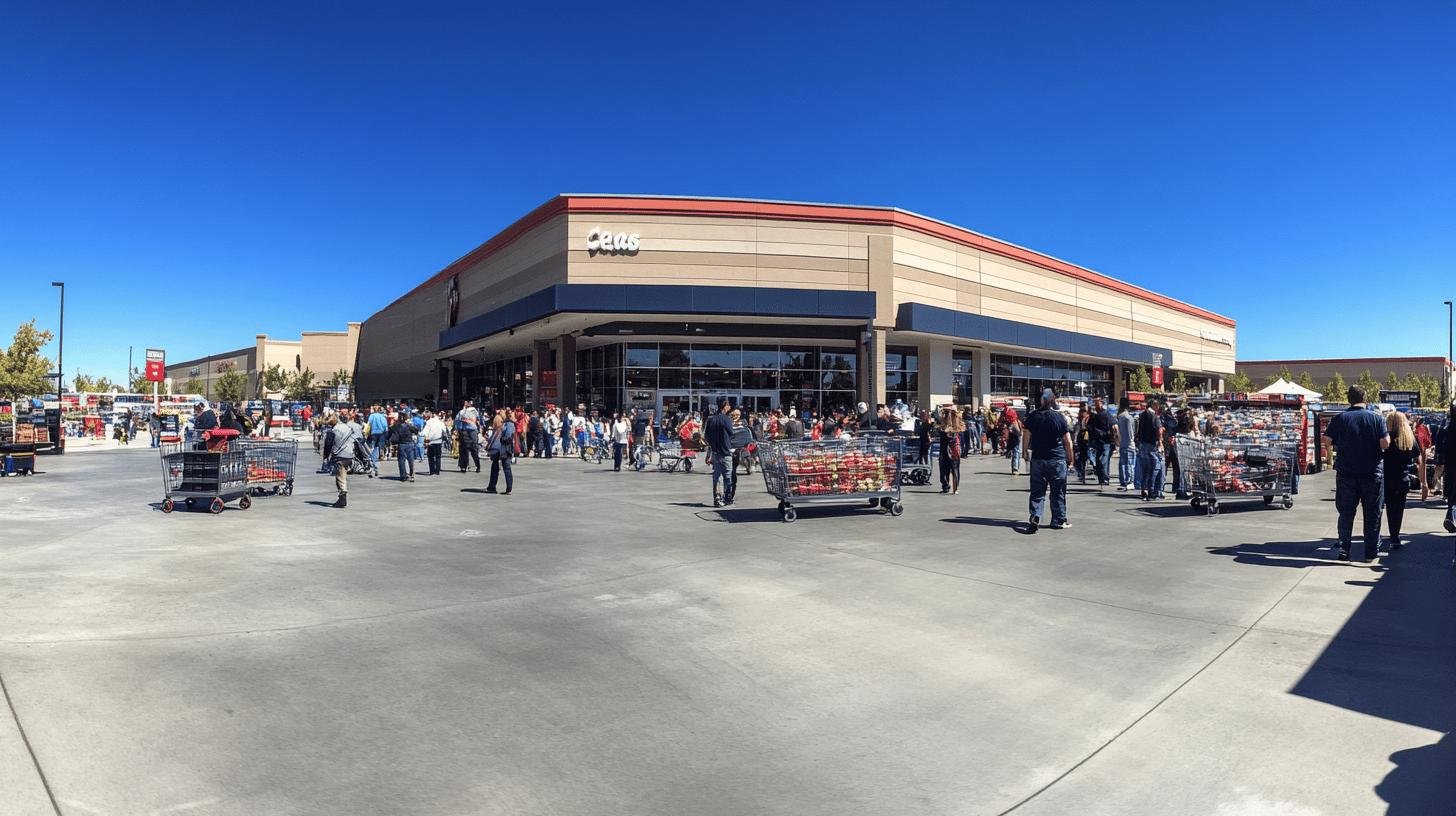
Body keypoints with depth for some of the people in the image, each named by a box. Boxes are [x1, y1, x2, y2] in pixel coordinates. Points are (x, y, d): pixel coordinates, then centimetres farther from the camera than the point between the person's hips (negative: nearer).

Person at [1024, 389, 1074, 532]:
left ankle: (1035, 516, -9)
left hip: (1037, 459, 2)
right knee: (1058, 491, 9)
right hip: (1057, 460, -2)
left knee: (1037, 491, 7)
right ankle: (1059, 520, 16)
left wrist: (1026, 454, 10)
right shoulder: (1059, 417, -6)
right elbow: (1068, 441, -4)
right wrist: (1070, 459, 6)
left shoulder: (1033, 416, -1)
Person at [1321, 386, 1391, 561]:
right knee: (1372, 514, 9)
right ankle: (1371, 552, 13)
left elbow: (1327, 441, -7)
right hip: (1372, 473, 0)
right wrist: (1388, 435, 11)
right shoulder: (1377, 418, -5)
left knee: (1346, 513, 8)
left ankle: (1344, 550, 7)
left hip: (1346, 473, 0)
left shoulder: (1339, 419, -3)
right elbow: (1385, 444, -10)